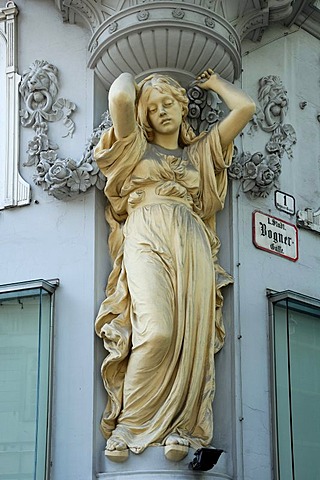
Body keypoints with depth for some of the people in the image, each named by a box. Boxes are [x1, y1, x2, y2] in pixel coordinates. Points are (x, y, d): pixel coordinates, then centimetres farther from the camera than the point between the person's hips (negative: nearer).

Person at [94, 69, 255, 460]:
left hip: (192, 244, 3)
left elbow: (245, 108, 21)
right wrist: (127, 78, 22)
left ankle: (180, 427, -10)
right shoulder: (137, 146, 20)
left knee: (192, 335, -13)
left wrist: (215, 83, 36)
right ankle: (128, 425, -14)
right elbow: (119, 99, 0)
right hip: (147, 238, -3)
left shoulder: (199, 152, 27)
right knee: (157, 330, -24)